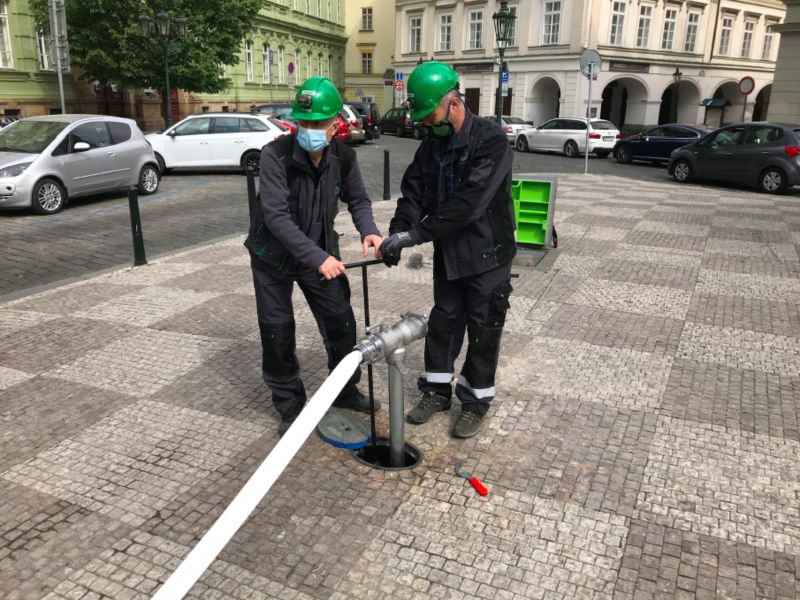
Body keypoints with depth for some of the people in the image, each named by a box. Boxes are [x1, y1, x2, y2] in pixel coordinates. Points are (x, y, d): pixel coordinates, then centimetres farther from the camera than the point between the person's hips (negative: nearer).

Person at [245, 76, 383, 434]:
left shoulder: (343, 157, -12)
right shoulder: (275, 155, -26)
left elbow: (357, 199, 1)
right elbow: (276, 216, -32)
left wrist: (368, 230, -22)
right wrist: (317, 258, -42)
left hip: (321, 253, 4)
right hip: (273, 256, -3)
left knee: (341, 322, 7)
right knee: (277, 331, 2)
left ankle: (345, 392, 29)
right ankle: (289, 405, 20)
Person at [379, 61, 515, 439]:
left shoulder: (491, 140, -20)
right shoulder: (431, 145, 3)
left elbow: (469, 203, -29)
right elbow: (413, 192, 0)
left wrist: (415, 234, -29)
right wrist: (397, 233, -19)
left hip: (487, 254, -6)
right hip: (448, 253, 6)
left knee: (483, 329, 6)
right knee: (443, 322, 15)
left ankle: (476, 400, 22)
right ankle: (437, 390, 31)